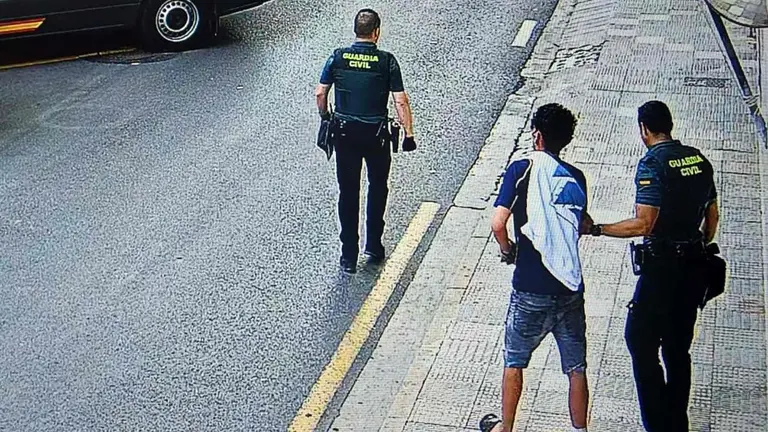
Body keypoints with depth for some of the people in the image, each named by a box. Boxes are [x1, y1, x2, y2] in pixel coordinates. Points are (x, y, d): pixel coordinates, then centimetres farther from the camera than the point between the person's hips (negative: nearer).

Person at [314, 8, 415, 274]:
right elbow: (401, 101, -11)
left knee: (348, 193, 9)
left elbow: (320, 93, -1)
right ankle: (374, 247, 25)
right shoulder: (386, 61, -8)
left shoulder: (338, 57, -2)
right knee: (377, 188, 19)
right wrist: (408, 133, -3)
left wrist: (325, 118, 15)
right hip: (376, 134, -1)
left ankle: (349, 256, 11)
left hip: (345, 133, 1)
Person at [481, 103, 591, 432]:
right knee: (576, 368, 13)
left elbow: (498, 223, -17)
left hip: (531, 289, -3)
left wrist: (507, 250, 1)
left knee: (514, 361, 16)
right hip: (571, 287, 3)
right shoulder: (576, 178, 4)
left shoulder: (522, 169, -10)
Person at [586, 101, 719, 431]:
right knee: (678, 348, 16)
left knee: (641, 343, 3)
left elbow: (643, 224, -23)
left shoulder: (653, 164, -16)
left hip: (662, 267, -8)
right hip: (694, 267, 8)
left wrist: (596, 229, -14)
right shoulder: (699, 159, 7)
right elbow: (712, 216, 14)